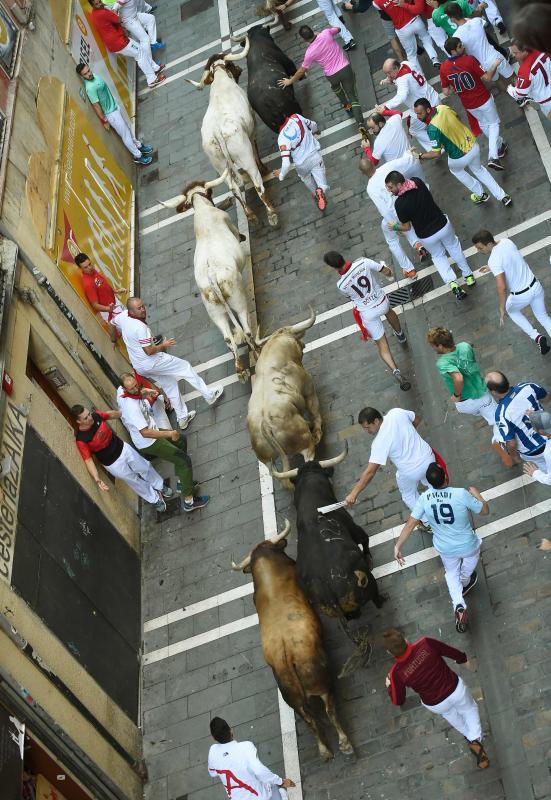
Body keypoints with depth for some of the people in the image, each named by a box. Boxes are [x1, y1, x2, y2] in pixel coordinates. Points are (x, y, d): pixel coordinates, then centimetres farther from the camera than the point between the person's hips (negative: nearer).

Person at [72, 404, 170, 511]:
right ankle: (155, 499, 43)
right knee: (134, 481, 16)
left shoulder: (95, 415, -17)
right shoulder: (81, 440, -31)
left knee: (145, 467, 22)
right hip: (113, 464, -5)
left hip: (123, 448, 5)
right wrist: (97, 479, -39)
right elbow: (88, 460, -27)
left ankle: (160, 487, 52)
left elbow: (112, 414, 3)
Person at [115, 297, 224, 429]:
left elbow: (113, 323, 20)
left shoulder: (123, 316, -4)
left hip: (139, 367, 9)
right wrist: (163, 345, -10)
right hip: (151, 363, -9)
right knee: (185, 367, 5)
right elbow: (149, 351, -27)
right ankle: (209, 395, 12)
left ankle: (182, 418, 28)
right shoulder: (140, 327, -29)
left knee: (169, 385, 21)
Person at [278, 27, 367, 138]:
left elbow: (302, 71, -4)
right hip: (345, 68, 2)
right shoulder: (326, 33, -13)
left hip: (332, 75, -2)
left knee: (336, 87, 38)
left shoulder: (310, 52, -16)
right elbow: (338, 29, 12)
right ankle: (360, 125, -5)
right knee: (353, 97, 7)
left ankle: (346, 105, 54)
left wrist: (290, 81, 12)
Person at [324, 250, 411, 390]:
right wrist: (390, 274, 14)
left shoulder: (341, 285, -25)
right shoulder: (363, 262, -24)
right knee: (389, 311, 42)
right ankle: (400, 335, 67)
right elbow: (386, 271, -10)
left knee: (382, 346, 14)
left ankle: (396, 372, -4)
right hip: (382, 302, 3)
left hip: (368, 313, -3)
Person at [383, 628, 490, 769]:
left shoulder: (396, 673, -28)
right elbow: (452, 652, -12)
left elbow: (398, 701, -12)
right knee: (469, 709, 32)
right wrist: (463, 660, 11)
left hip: (435, 705, 1)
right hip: (456, 689, -1)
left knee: (448, 711, 38)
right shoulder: (425, 644, -29)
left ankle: (468, 735, 55)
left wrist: (389, 686, 9)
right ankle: (475, 739, 15)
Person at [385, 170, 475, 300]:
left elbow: (406, 226, -14)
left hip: (426, 236, -3)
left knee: (438, 256, 27)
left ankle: (451, 282, 11)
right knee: (454, 247, 33)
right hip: (443, 225, 3)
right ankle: (468, 275, 43)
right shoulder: (417, 182, -15)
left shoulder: (400, 203, -29)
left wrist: (395, 227, 6)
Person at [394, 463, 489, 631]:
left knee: (451, 573, 31)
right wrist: (476, 494, 2)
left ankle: (459, 606, 10)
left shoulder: (424, 498, -19)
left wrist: (398, 546, -10)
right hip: (467, 546, -2)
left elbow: (410, 524, -17)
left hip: (444, 548, 2)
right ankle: (465, 582, 62)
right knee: (472, 553, 36)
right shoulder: (461, 494, -29)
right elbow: (485, 511, -15)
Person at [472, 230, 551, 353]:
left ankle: (536, 337, 18)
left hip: (521, 296, -6)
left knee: (511, 310, 28)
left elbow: (502, 288, -34)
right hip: (536, 286, 6)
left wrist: (502, 309, -20)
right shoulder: (506, 241, -6)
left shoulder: (494, 261, -29)